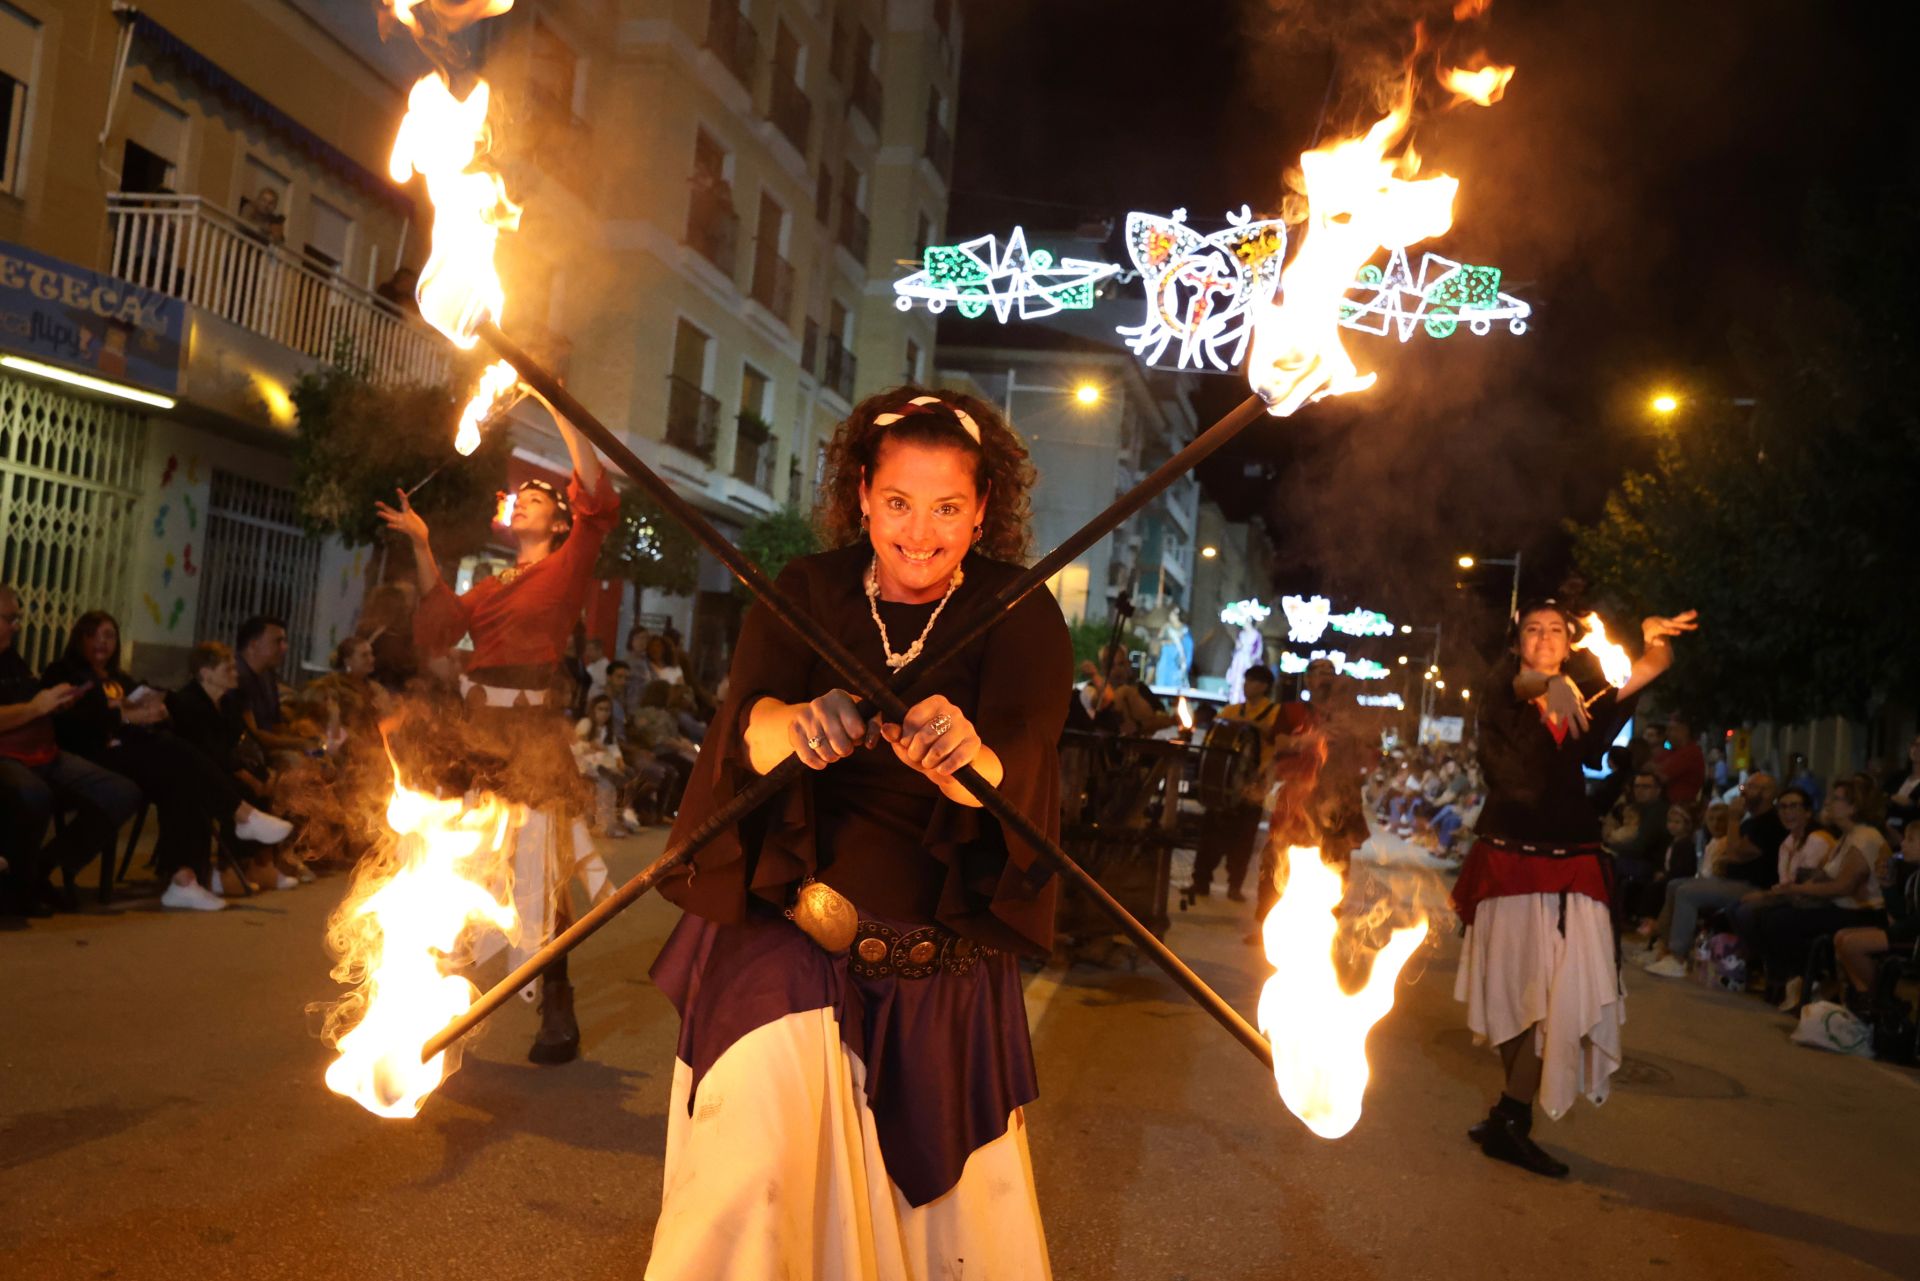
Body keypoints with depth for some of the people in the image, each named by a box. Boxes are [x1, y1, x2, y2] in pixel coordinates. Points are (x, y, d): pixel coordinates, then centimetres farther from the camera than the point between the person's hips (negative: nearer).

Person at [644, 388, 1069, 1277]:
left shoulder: (1019, 614, -5)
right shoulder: (806, 594, -2)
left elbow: (1020, 764, -22)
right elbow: (748, 726, -20)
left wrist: (967, 760, -46)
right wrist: (801, 728, -43)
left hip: (944, 957, 1)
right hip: (791, 927, 0)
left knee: (967, 1206, 13)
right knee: (756, 1175, -15)